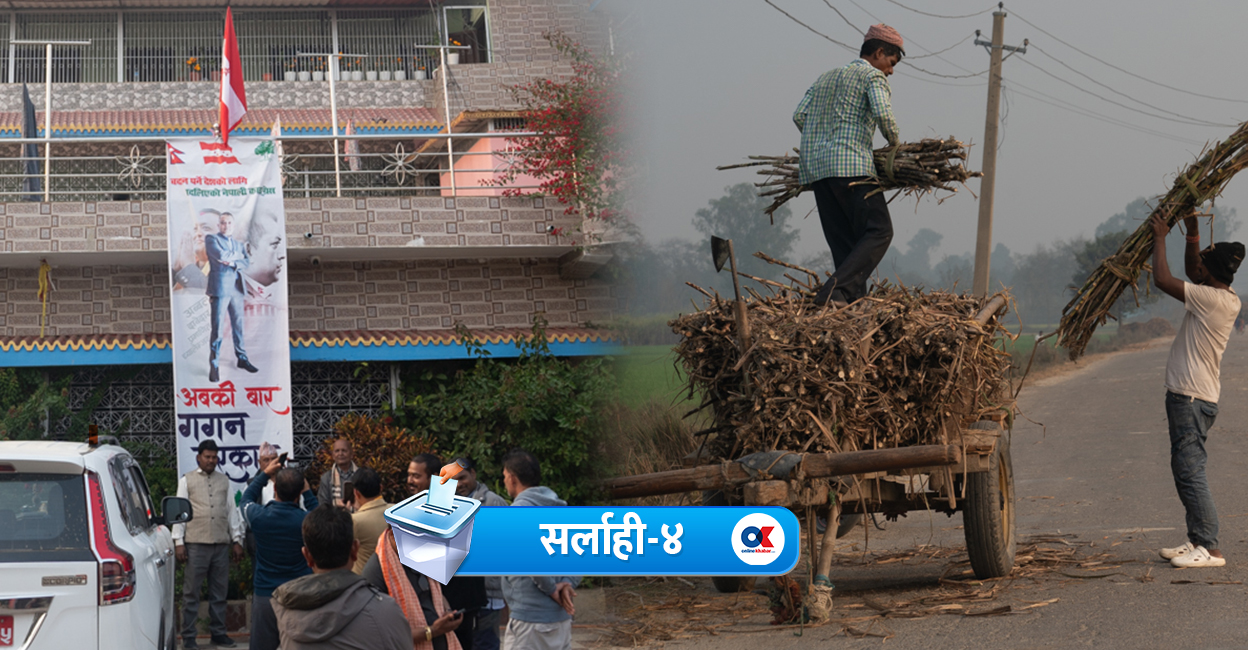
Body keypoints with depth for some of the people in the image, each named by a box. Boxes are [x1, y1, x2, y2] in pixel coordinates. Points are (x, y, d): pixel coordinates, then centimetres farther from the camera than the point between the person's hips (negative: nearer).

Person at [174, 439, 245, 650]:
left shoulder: (224, 481, 15)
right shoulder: (187, 480, 5)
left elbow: (231, 511, 16)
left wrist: (237, 540, 12)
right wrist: (178, 542, -5)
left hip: (221, 545, 3)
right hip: (196, 544, -3)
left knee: (219, 592, 7)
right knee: (191, 592, -2)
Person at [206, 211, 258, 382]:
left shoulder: (239, 245, 21)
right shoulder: (211, 239, 4)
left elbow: (247, 262, 6)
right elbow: (221, 255, -13)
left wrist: (232, 263, -11)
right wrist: (238, 256, 2)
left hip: (236, 289, 5)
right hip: (220, 287, -5)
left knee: (238, 325, 10)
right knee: (218, 328, -8)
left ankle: (242, 358, 20)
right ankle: (214, 366, -6)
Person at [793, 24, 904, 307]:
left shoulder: (826, 78, 26)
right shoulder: (873, 75, 4)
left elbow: (799, 115, 15)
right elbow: (883, 114, -14)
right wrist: (895, 143, 3)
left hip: (815, 167, 8)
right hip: (852, 165, -7)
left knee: (843, 242, 7)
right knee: (879, 231, -6)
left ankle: (854, 299, -3)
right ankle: (835, 290, -22)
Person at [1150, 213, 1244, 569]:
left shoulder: (1212, 299, -18)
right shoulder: (1226, 298, 10)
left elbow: (1162, 279, -18)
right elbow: (1190, 274, 27)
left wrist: (1160, 237, -5)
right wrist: (1192, 233, 18)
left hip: (1191, 398, -10)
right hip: (1192, 395, 10)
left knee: (1190, 471, -11)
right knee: (1185, 470, 15)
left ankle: (1210, 548, -13)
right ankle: (1197, 540, 18)